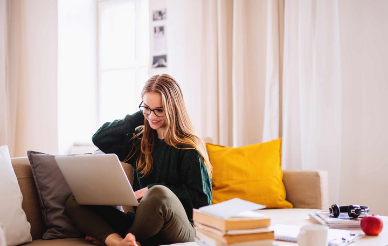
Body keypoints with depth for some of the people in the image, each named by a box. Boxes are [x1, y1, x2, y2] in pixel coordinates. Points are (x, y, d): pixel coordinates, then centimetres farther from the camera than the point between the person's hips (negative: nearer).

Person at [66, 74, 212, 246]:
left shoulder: (189, 147, -3)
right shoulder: (139, 141, 15)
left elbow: (202, 198, -7)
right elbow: (99, 139, 12)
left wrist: (153, 191, -13)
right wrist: (140, 116, 7)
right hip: (140, 226, 6)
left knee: (159, 194, -38)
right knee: (74, 202, -5)